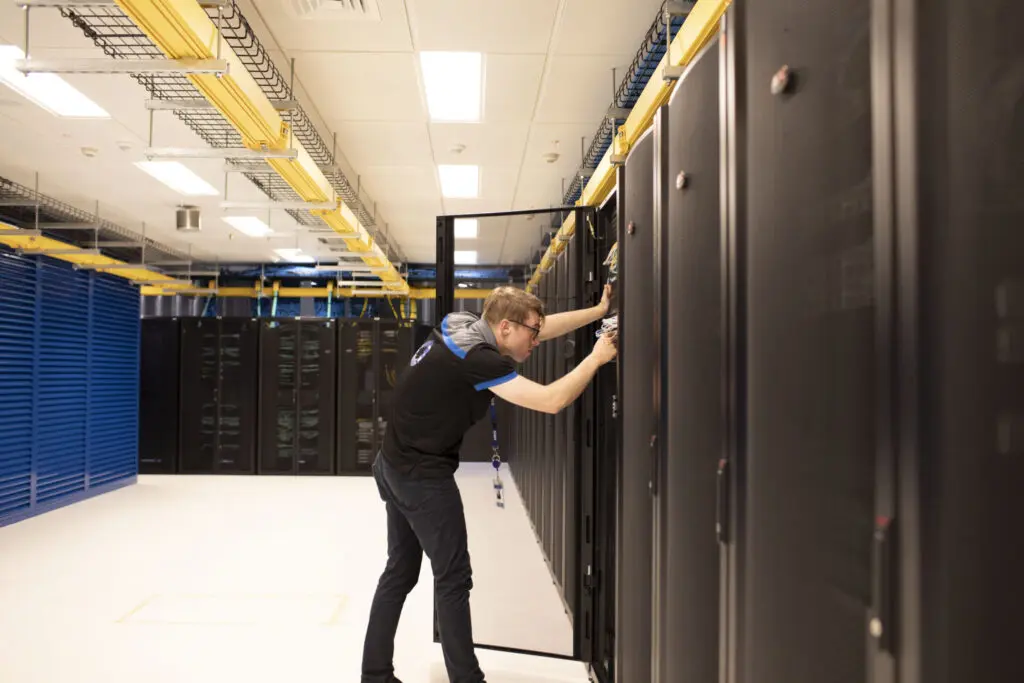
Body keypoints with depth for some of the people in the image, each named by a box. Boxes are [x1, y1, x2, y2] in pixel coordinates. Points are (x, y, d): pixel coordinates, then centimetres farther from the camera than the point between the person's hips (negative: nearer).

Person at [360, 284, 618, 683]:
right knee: (453, 579, 2)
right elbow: (551, 401, -27)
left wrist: (599, 310, 9)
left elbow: (544, 327, 9)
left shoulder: (462, 326, 1)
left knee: (399, 573, 17)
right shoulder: (475, 357, -24)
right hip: (423, 475, -10)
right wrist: (596, 358, -15)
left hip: (397, 467, 10)